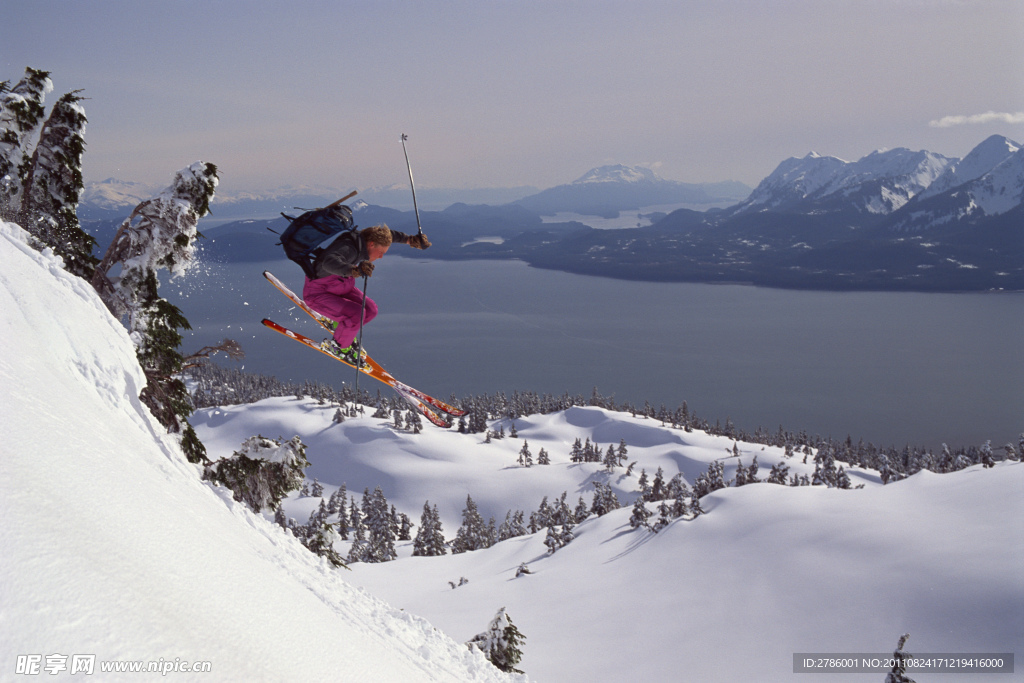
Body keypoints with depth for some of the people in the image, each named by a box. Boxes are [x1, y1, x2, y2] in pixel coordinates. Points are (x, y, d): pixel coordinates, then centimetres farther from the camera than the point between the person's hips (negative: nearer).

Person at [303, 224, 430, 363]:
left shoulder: (362, 241, -5)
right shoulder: (348, 248, -32)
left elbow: (389, 234, 15)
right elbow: (329, 263, -52)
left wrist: (410, 240, 14)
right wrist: (354, 271, -66)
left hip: (340, 288, 9)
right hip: (318, 293, -9)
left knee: (370, 310, -2)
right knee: (357, 314, -24)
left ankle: (339, 324, 23)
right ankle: (337, 346, 0)